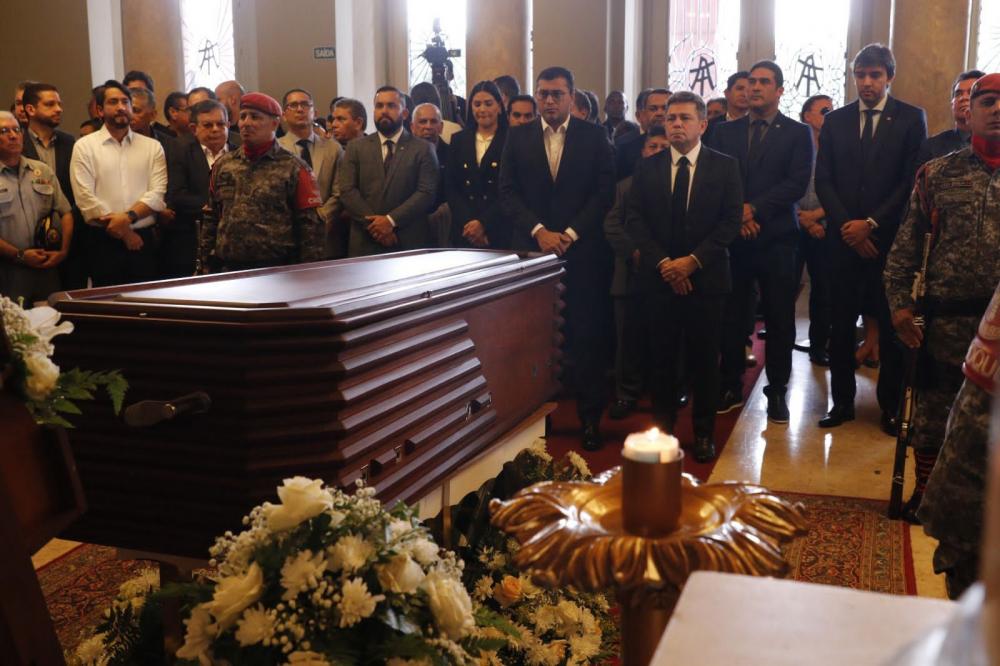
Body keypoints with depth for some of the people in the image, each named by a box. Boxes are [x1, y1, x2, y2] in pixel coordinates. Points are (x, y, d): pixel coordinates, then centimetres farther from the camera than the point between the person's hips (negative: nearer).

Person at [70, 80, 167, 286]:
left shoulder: (152, 147, 8)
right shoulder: (85, 146, 3)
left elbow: (158, 193, -1)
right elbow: (85, 198, -6)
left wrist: (129, 216, -17)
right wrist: (124, 232, -9)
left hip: (143, 240, 2)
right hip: (104, 241, -1)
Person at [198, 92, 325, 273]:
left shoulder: (294, 168, -2)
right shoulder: (223, 165, 12)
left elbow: (311, 226, -4)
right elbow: (210, 219, 16)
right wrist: (204, 266, 11)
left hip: (277, 271, -4)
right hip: (228, 268, 4)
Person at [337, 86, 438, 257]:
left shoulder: (423, 149, 6)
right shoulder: (356, 148, 11)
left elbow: (427, 192, -5)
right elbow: (347, 191, 1)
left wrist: (391, 220, -15)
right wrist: (374, 224, -12)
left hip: (409, 243, -1)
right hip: (365, 244, 1)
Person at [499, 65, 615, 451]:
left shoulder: (594, 136, 5)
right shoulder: (518, 137, 10)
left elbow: (605, 191, 0)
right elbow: (508, 192, 4)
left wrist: (571, 234, -8)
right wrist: (539, 231, -8)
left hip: (582, 251, -1)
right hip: (531, 249, 1)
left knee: (586, 337, 0)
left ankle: (590, 419, 8)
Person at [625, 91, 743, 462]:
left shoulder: (724, 167, 3)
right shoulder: (647, 168, 8)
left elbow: (731, 221, -4)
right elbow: (635, 219, 2)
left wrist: (693, 260, -14)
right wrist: (663, 262, -11)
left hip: (706, 278, -1)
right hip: (660, 278, 1)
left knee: (704, 359, 5)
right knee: (662, 358, 5)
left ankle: (703, 434, 18)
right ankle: (662, 428, 19)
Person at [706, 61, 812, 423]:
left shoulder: (798, 133, 5)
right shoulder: (725, 132, 12)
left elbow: (797, 183, -7)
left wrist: (754, 210, -14)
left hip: (775, 238, -2)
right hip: (732, 238, 2)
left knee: (779, 319, 3)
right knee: (731, 316, 6)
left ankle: (777, 391, 14)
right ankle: (731, 386, 18)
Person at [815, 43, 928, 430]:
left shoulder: (911, 119, 2)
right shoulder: (835, 121, 10)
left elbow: (912, 181, -4)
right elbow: (823, 180, 5)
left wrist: (871, 223, -11)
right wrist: (847, 226, -7)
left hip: (890, 238, -2)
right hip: (845, 237, 2)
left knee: (891, 325, 4)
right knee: (841, 325, 3)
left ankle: (891, 406, 15)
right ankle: (842, 401, 14)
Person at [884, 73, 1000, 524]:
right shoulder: (937, 174, 3)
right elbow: (906, 244, 2)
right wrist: (899, 303, -5)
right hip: (947, 317, -1)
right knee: (933, 410, 11)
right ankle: (925, 491, 29)